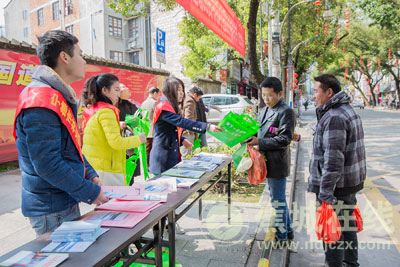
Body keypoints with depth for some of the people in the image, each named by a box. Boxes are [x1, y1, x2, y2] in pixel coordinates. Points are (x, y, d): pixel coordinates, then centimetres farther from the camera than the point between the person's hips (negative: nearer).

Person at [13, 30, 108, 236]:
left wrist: (90, 175, 8)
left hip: (68, 203, 10)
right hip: (52, 212, -9)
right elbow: (47, 165, -26)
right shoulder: (42, 100, -23)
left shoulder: (59, 96, 10)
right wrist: (90, 192, -18)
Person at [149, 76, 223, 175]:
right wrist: (207, 127, -33)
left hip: (172, 157, 9)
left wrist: (182, 140, 3)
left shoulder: (171, 108, 16)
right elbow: (181, 122, -29)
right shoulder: (163, 108, -16)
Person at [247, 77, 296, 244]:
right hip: (268, 162, 9)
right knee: (278, 198, 19)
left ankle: (282, 236, 17)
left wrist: (259, 142, -20)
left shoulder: (286, 112, -14)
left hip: (277, 163, -9)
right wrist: (253, 139, 3)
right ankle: (287, 230, 36)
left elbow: (284, 139, -20)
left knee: (278, 200, 2)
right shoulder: (265, 110, 14)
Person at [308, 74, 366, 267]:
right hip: (351, 182, 11)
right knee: (347, 224, 23)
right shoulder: (348, 110, 13)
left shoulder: (334, 117, -21)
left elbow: (333, 159, -26)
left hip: (336, 185, -11)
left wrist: (325, 192, -24)